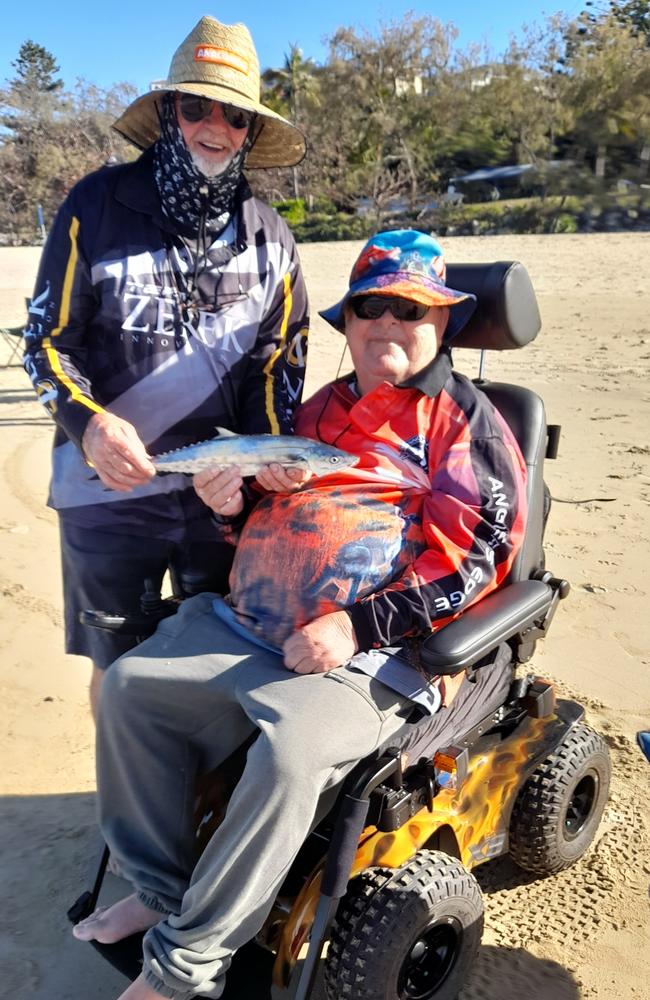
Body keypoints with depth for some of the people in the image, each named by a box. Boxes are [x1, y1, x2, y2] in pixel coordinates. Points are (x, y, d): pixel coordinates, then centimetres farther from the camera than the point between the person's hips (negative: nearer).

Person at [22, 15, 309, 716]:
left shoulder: (269, 237, 7)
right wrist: (90, 424, -21)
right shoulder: (98, 205, -2)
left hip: (226, 490, 3)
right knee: (116, 666, 12)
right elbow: (48, 337, -2)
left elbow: (280, 354, 9)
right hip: (108, 486, -2)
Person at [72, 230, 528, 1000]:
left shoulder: (464, 419, -1)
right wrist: (231, 492, 2)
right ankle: (159, 890, 13)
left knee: (291, 752, -31)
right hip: (250, 625, 7)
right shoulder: (324, 407, 19)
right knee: (129, 685, 1)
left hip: (373, 652, -7)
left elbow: (473, 554, -13)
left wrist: (356, 626, -21)